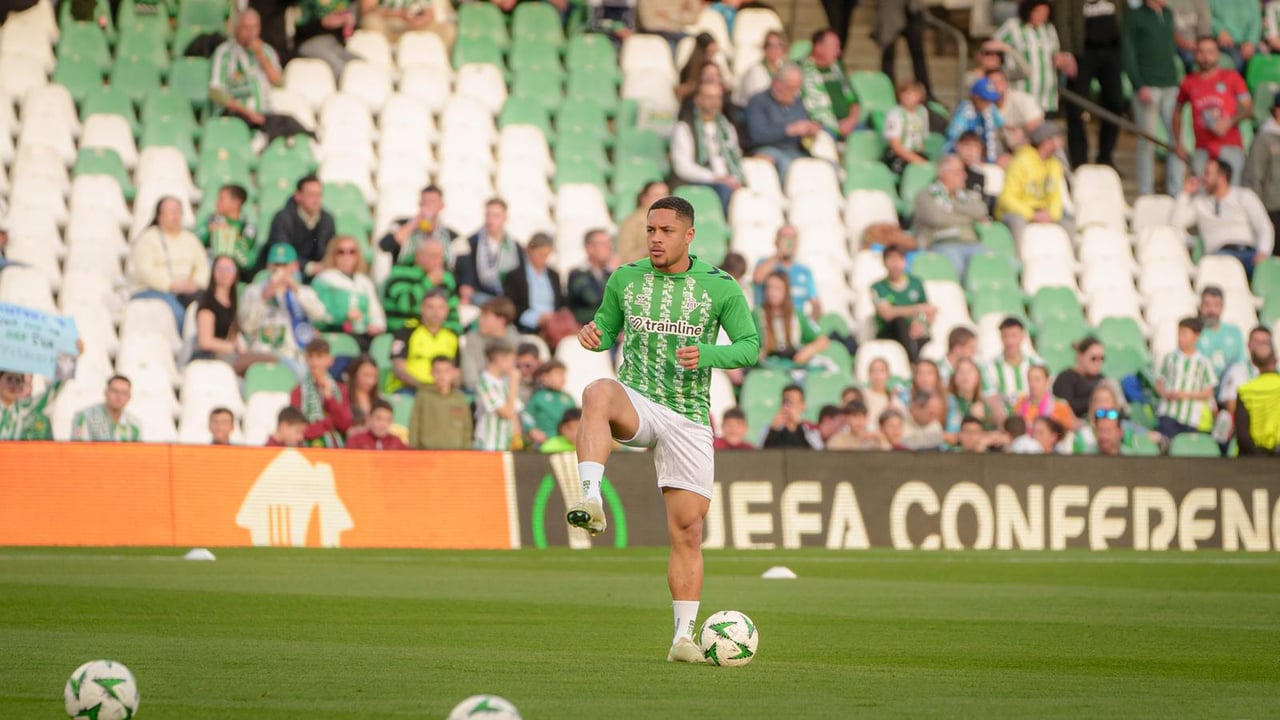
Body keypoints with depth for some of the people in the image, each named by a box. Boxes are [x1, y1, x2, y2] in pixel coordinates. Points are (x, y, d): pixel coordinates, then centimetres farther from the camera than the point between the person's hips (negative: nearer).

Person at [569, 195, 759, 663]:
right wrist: (594, 336, -7)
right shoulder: (625, 280, 6)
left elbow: (751, 345, 3)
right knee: (598, 393, -38)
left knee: (687, 531, 0)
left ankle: (684, 636, 11)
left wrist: (705, 354, -16)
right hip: (637, 402, 0)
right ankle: (590, 500, -54)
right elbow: (607, 328, 18)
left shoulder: (720, 288, 0)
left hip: (688, 418, 0)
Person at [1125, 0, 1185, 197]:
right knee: (1147, 141, -2)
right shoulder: (1134, 17, -1)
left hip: (1170, 86, 5)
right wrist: (1139, 86, -13)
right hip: (1147, 88, -5)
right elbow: (1128, 55, -5)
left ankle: (1176, 190, 5)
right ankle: (1145, 193, 4)